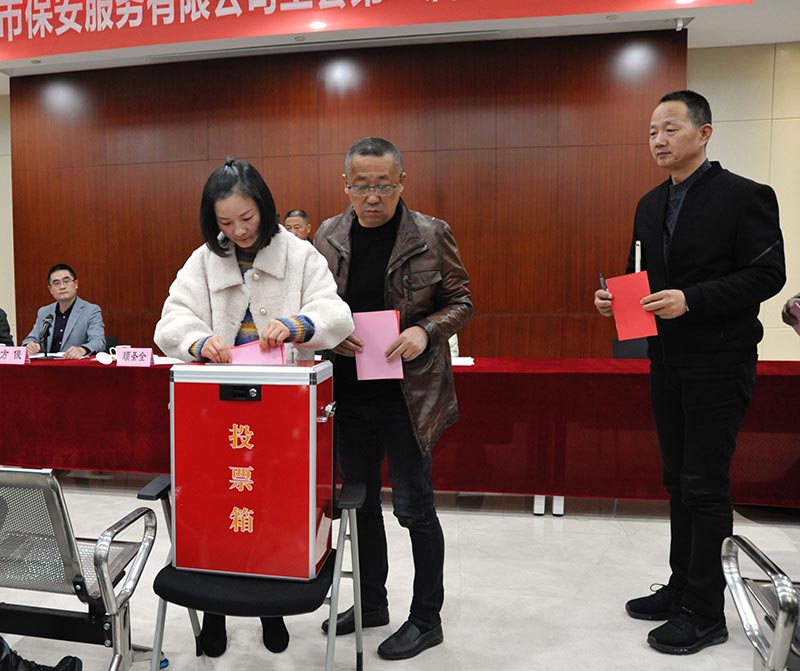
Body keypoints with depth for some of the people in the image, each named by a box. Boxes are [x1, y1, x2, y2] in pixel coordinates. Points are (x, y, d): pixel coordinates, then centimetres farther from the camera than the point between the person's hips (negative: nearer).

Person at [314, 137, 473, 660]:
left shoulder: (431, 235, -7)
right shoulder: (328, 236, 3)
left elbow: (460, 301, -1)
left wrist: (425, 331, -19)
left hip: (408, 394, -4)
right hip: (347, 391, 5)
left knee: (413, 504, 4)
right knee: (360, 500, 17)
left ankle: (427, 618, 25)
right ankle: (371, 603, 38)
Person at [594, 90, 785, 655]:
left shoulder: (745, 196, -8)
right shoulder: (650, 205, 12)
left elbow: (768, 274, -14)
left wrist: (690, 299, -24)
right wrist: (615, 298, -6)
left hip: (718, 363, -7)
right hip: (667, 361, 7)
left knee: (705, 486, -1)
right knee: (679, 481, 15)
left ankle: (705, 612, 14)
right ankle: (682, 587, 30)